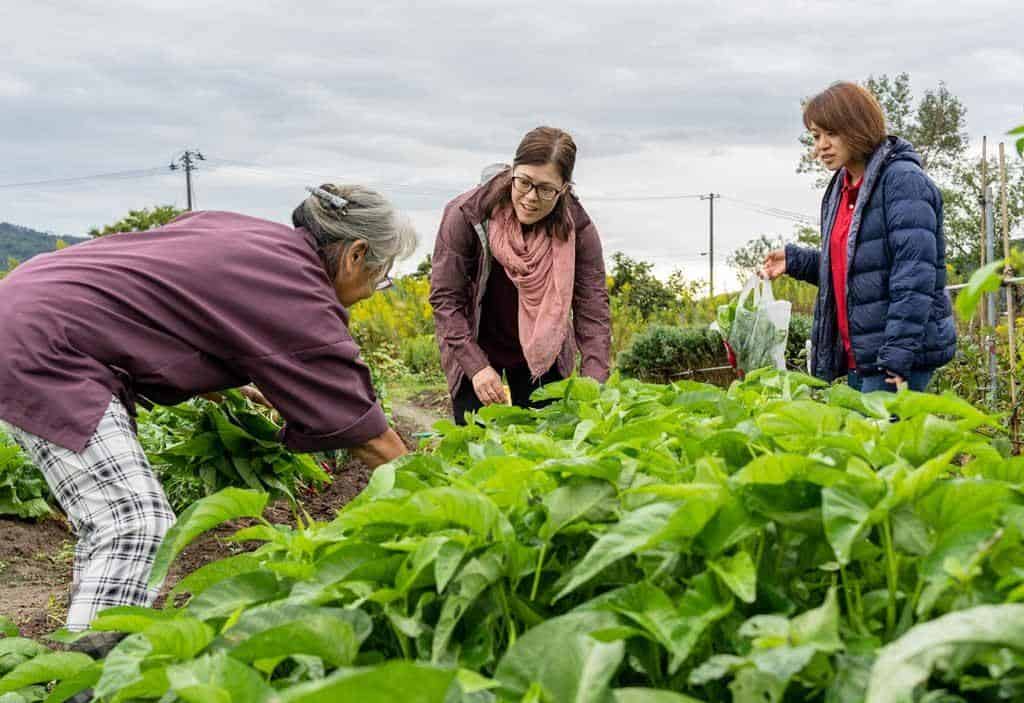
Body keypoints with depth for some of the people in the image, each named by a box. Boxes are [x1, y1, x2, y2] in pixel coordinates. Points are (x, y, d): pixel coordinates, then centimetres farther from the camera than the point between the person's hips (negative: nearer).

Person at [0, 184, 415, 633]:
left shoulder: (258, 239, 11)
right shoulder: (297, 296, -14)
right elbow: (369, 438, -9)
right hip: (45, 342, -10)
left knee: (109, 521, 12)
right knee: (136, 527, -16)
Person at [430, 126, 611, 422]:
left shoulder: (577, 228, -19)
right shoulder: (466, 215, -23)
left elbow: (593, 309, -17)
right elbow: (445, 297, -18)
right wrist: (476, 366, -25)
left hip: (542, 351, 1)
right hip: (475, 348, -1)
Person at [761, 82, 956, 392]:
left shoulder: (903, 180, -11)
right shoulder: (840, 189, 16)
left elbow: (915, 275, -19)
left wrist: (898, 356, -24)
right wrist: (795, 260, 11)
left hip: (902, 355, -8)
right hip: (859, 356, 8)